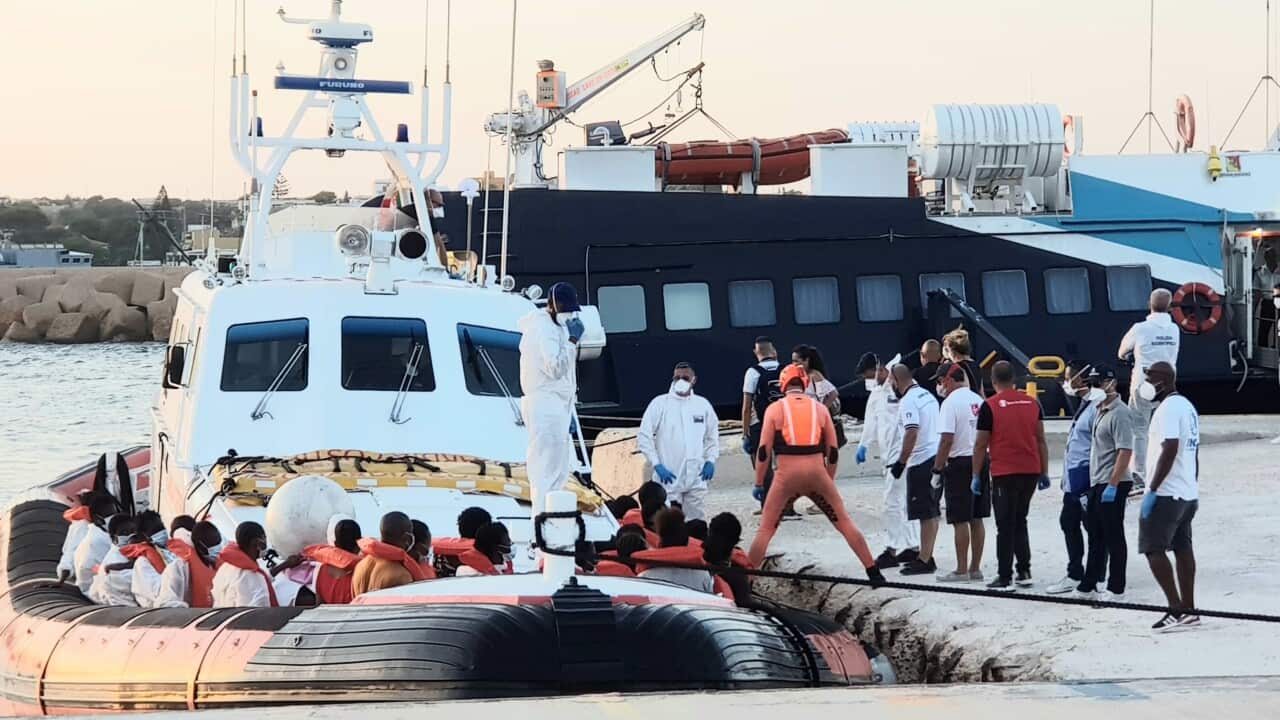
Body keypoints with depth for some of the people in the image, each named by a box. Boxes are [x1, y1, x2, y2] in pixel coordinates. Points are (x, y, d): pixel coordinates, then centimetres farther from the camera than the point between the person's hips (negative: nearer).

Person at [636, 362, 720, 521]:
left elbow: (712, 436, 21)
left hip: (696, 478, 3)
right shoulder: (660, 404, -1)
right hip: (669, 478, -3)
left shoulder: (702, 405, 9)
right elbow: (643, 437, -3)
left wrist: (710, 460, 5)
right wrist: (657, 465, -11)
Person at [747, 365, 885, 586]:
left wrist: (758, 483, 7)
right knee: (844, 523, 12)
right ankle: (874, 573, 11)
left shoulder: (775, 409, 2)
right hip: (817, 474, 2)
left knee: (765, 530, 8)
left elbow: (764, 451, -1)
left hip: (787, 477, -2)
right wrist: (830, 482, 23)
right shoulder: (820, 409, 9)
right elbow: (832, 452, 12)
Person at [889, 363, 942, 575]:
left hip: (922, 461, -9)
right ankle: (926, 556, 20)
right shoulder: (928, 395, 16)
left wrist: (901, 462, -17)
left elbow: (912, 433, -22)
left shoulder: (908, 401, -13)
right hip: (937, 457, 9)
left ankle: (924, 560, -6)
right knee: (932, 512, 14)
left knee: (926, 513, -7)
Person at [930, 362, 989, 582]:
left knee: (960, 520, -3)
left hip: (960, 464, -7)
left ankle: (961, 570, -1)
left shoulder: (951, 402, -13)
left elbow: (946, 440, -18)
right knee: (977, 518, 11)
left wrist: (937, 470, -11)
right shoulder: (977, 400, 9)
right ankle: (975, 568, 16)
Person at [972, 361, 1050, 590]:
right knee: (1020, 522, 18)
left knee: (1005, 526, 1)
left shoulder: (990, 406, -8)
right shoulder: (1032, 403, 6)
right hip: (1031, 471, 5)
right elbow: (1041, 440, 9)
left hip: (1004, 473, -5)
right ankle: (1024, 572, 14)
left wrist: (976, 475, 3)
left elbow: (981, 445, -6)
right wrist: (1044, 472, 15)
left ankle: (1005, 577, 1)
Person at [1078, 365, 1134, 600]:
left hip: (1112, 484, -10)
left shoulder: (1119, 413, -16)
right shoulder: (1100, 411, 14)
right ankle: (1088, 586, 23)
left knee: (1113, 537, -3)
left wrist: (1113, 485, -25)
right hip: (1097, 483, 10)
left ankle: (1116, 589, 3)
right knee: (1096, 536, 16)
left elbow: (1125, 451, -22)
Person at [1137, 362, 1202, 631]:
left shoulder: (1168, 408, -15)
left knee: (1153, 548, -8)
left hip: (1167, 493, -10)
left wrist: (1153, 490, -23)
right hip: (1188, 493, 10)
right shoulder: (1187, 406, 16)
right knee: (1182, 548, 11)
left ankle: (1177, 610, -12)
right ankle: (1189, 611, 12)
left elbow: (1169, 450, -24)